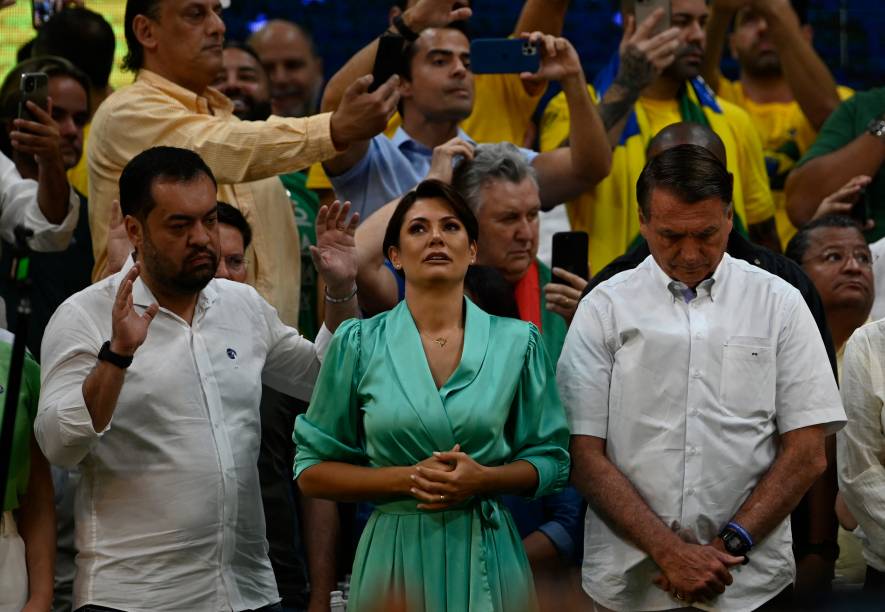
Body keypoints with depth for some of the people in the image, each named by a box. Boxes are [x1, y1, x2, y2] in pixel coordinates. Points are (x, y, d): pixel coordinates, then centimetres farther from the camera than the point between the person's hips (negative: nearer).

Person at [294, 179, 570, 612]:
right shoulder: (358, 344, -1)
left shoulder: (517, 342, 2)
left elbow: (551, 462, 5)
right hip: (396, 555, -1)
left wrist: (483, 479, -14)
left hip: (487, 556, 1)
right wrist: (407, 479, -13)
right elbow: (312, 471, 1)